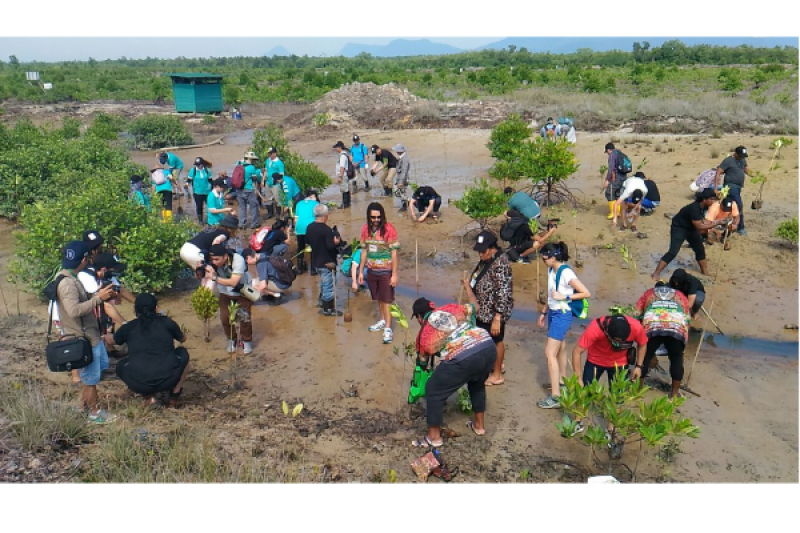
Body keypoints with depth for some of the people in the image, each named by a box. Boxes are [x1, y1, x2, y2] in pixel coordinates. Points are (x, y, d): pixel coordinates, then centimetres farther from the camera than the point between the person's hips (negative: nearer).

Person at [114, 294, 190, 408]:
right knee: (183, 353, 29)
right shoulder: (166, 322, 11)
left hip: (139, 384, 0)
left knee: (121, 366, 32)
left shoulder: (129, 327, 13)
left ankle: (148, 396, 14)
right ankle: (174, 396, 21)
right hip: (169, 379, 0)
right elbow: (183, 339, 31)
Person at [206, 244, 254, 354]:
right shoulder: (213, 262, -25)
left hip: (243, 292, -3)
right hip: (225, 293, 3)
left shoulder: (238, 260, -36)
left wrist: (215, 278, -49)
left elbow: (233, 282, -42)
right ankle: (231, 340, 23)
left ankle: (247, 341, 17)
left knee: (245, 317, -7)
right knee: (225, 318, -2)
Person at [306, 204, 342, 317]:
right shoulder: (326, 229, -22)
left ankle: (325, 305, 32)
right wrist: (336, 242, -8)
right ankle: (328, 309, 9)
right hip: (327, 262, -8)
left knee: (323, 284, 23)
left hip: (316, 261, 8)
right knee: (328, 286, 2)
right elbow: (331, 246, -27)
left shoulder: (310, 227, 2)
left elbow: (307, 241, 14)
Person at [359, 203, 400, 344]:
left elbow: (394, 253, -13)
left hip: (386, 271, -5)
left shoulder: (389, 229, -15)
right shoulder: (366, 229, 1)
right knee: (378, 298, 16)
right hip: (372, 270, 5)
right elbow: (364, 251, 9)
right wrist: (360, 271, 9)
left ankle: (388, 329, 6)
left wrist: (394, 275, -14)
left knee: (387, 300, 0)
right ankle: (383, 320, 34)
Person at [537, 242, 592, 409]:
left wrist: (564, 297, -23)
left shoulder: (566, 273, -22)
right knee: (560, 348, 22)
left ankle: (556, 397, -9)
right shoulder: (551, 270, 3)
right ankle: (562, 379, 39)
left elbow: (587, 293, -19)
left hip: (562, 315, -9)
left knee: (550, 353, -11)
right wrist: (544, 312, 17)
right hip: (553, 313, 9)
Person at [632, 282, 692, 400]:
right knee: (676, 358, 20)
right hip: (677, 326, 1)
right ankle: (675, 393, 28)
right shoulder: (681, 296, 37)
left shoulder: (647, 294, 34)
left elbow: (637, 317, 25)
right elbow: (687, 319, 29)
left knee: (645, 356, 16)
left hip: (652, 325, -1)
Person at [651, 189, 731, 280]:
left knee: (700, 249, 13)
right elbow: (699, 226, -30)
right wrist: (717, 223, -30)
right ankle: (656, 274, -15)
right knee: (673, 252, -18)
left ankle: (705, 272, 30)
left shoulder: (704, 206, -8)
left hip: (691, 228, 9)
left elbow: (702, 221, 8)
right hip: (679, 228, -9)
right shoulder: (694, 208, -33)